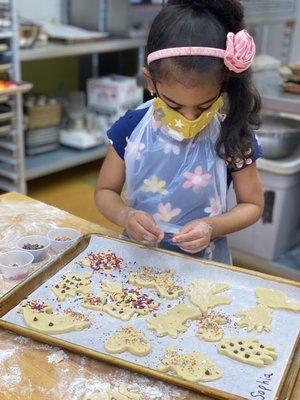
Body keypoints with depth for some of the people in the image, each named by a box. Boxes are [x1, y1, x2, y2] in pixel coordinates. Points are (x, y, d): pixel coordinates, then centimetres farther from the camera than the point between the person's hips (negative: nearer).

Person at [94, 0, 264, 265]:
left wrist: (212, 228, -16)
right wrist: (125, 216, -17)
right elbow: (105, 191, 3)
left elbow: (252, 204, 1)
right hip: (138, 258, 2)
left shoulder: (232, 137, -9)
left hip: (204, 264, -1)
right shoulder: (131, 128, -6)